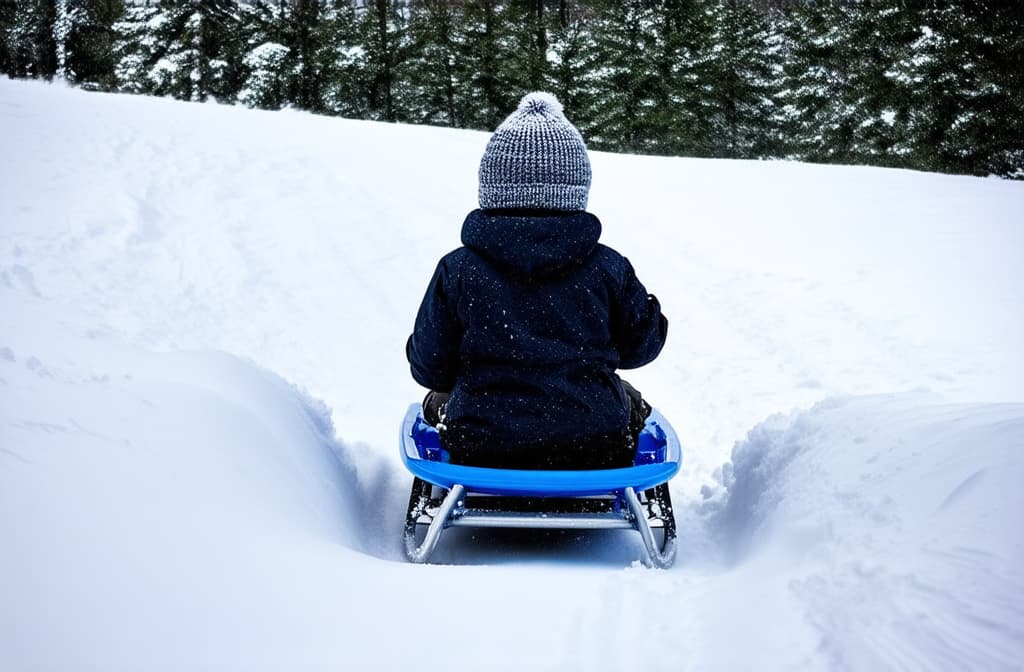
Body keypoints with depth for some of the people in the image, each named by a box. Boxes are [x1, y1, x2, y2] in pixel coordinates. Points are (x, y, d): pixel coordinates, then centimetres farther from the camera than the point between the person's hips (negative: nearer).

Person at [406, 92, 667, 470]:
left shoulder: (457, 270, -9)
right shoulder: (608, 269, -7)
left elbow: (428, 367, -3)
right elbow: (641, 345, 6)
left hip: (480, 449, 0)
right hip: (596, 449, 1)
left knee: (437, 402, 33)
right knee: (631, 402, 35)